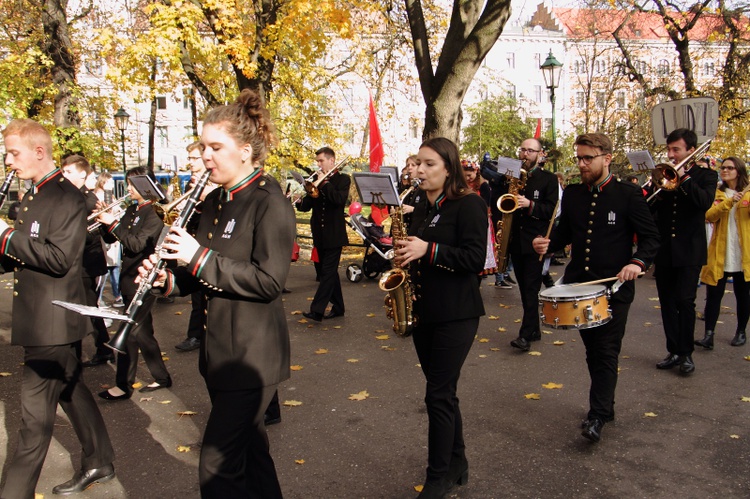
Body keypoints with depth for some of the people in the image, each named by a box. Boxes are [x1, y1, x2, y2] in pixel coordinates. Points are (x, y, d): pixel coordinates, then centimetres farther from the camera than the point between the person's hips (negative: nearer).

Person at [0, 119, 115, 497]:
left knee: (35, 415, -1)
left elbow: (59, 257, -25)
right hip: (38, 320, 10)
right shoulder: (32, 198, 14)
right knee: (71, 393, 19)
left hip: (53, 323, -10)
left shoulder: (67, 198, -15)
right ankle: (98, 463, 34)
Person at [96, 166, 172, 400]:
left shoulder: (154, 214, -14)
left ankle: (123, 386, 6)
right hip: (129, 278, 9)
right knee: (143, 332, 15)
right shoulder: (132, 210, 12)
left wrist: (113, 223, -21)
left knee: (130, 332, -4)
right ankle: (161, 377, 25)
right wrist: (105, 222, -6)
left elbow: (136, 244, -23)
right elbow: (111, 238, 11)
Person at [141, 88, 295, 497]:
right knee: (247, 451, 21)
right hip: (220, 351, 9)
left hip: (252, 354, -8)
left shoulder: (269, 203, -14)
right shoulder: (214, 203, 11)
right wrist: (170, 279, -2)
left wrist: (200, 257, -22)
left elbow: (269, 281, -21)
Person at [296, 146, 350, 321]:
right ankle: (338, 307, 21)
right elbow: (307, 205, 8)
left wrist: (324, 183, -17)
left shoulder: (342, 179, -2)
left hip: (334, 234, -6)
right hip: (319, 234, 7)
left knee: (328, 272, -7)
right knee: (329, 271, 12)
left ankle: (317, 310, -10)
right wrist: (299, 201, -13)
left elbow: (339, 199, -20)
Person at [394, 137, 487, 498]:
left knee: (439, 395, -4)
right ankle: (456, 463, 31)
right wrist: (405, 256, 0)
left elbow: (475, 258, -18)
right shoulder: (421, 208, 13)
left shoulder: (468, 205, -10)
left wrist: (427, 249, -23)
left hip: (456, 315, -7)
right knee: (442, 392, 15)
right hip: (424, 311, 7)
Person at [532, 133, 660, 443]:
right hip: (578, 285, 5)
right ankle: (606, 405, 32)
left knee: (606, 353, -2)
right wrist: (548, 243, -6)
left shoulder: (628, 194, -7)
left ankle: (597, 416, 5)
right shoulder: (572, 194, 6)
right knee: (593, 350, 16)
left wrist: (638, 261, -24)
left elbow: (651, 237, -5)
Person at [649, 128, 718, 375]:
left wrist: (684, 178, -15)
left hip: (689, 250, -4)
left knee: (685, 301, -7)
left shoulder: (705, 175, 3)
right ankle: (673, 351, 18)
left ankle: (686, 353, 6)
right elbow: (648, 209, 6)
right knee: (667, 303, 8)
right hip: (664, 250, 4)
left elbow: (705, 202, -17)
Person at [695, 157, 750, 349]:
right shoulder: (717, 193, 9)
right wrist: (729, 202, -23)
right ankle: (709, 335, -6)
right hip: (720, 253, 0)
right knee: (714, 294, -5)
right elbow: (709, 216, -9)